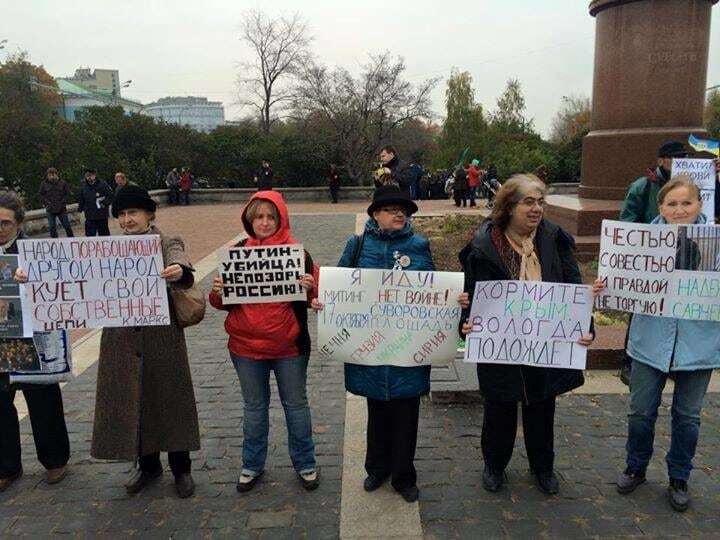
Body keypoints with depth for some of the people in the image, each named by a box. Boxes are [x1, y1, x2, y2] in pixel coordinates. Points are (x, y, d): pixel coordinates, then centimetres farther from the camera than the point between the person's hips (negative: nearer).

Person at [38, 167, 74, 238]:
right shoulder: (44, 184, 3)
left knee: (67, 226, 5)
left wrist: (62, 203, -9)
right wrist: (47, 203, -7)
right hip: (50, 210, 1)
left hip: (61, 209, -1)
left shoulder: (63, 183, 0)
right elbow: (42, 195, 8)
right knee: (52, 227, 4)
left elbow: (67, 194, 3)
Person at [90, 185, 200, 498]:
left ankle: (181, 468, 24)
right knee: (129, 402, 12)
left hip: (162, 336, -4)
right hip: (121, 339, 4)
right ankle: (148, 464, 32)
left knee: (169, 399, 7)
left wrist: (179, 273, -47)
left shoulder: (167, 244, -4)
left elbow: (183, 273, -22)